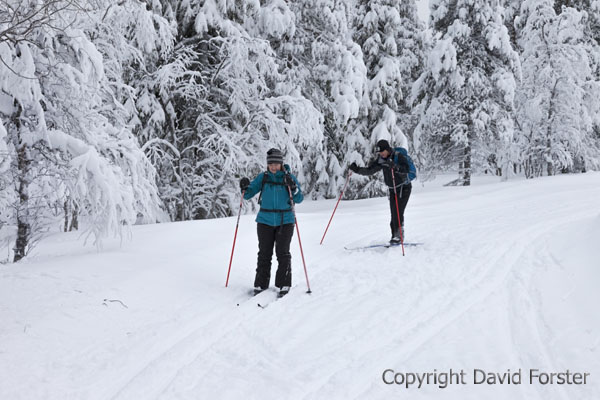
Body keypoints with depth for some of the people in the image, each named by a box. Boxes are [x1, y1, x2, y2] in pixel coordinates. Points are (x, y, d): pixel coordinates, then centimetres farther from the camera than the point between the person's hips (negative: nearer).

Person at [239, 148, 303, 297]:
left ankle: (284, 285, 6)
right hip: (265, 221, 2)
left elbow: (299, 199, -4)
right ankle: (261, 285, 10)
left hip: (285, 221, -1)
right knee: (264, 254, 4)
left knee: (283, 254, -1)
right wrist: (245, 188, -14)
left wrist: (293, 187, -22)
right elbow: (248, 194, 7)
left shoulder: (289, 177, 0)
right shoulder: (262, 177, 4)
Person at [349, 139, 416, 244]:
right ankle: (395, 235, 9)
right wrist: (357, 169, -15)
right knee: (393, 214, 3)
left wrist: (395, 166, -47)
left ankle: (399, 236, -13)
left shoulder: (399, 156, -19)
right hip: (392, 189, 6)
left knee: (398, 212, -16)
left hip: (403, 187, -6)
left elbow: (406, 170, -32)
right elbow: (369, 170, 0)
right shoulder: (380, 159, -1)